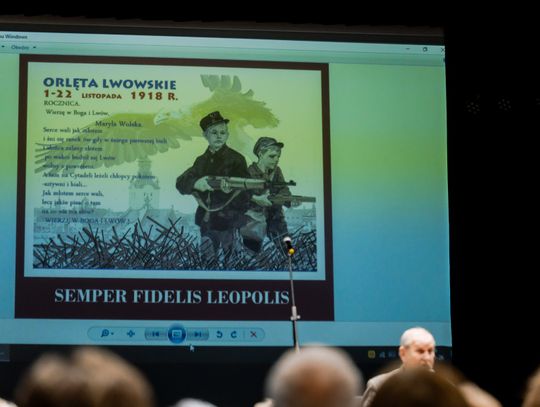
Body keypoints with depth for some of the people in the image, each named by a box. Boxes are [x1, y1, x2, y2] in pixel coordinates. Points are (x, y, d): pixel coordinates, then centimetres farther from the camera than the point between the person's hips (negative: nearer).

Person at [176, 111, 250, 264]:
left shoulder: (236, 159, -4)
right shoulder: (201, 160, 10)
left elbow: (245, 192, -14)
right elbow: (181, 183, -1)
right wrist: (196, 184, -24)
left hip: (229, 223, -5)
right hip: (207, 222, 5)